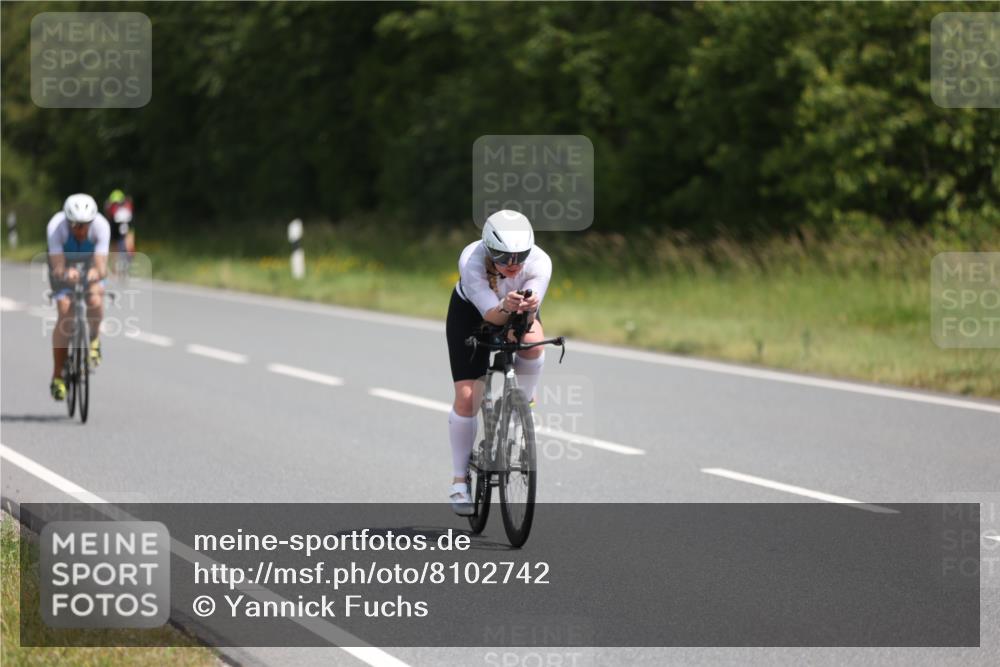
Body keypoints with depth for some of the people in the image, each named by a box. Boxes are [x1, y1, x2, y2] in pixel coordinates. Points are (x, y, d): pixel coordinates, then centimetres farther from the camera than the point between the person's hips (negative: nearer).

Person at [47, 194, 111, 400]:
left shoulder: (101, 225, -34)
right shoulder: (56, 226, -35)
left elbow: (101, 267, -40)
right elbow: (57, 269, -39)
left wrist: (96, 273, -63)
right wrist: (66, 274, -62)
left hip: (89, 264, 1)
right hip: (64, 264, -1)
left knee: (96, 302, -29)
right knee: (65, 315, -19)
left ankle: (93, 340, 4)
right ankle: (57, 377, -8)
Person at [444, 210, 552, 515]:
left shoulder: (539, 262, -34)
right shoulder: (471, 261, -37)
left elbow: (527, 318, -39)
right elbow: (490, 313, -40)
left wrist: (528, 309, -62)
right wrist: (506, 308, -62)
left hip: (519, 313, 1)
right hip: (470, 310, -1)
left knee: (533, 343, -34)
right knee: (466, 396, -10)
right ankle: (459, 480, 6)